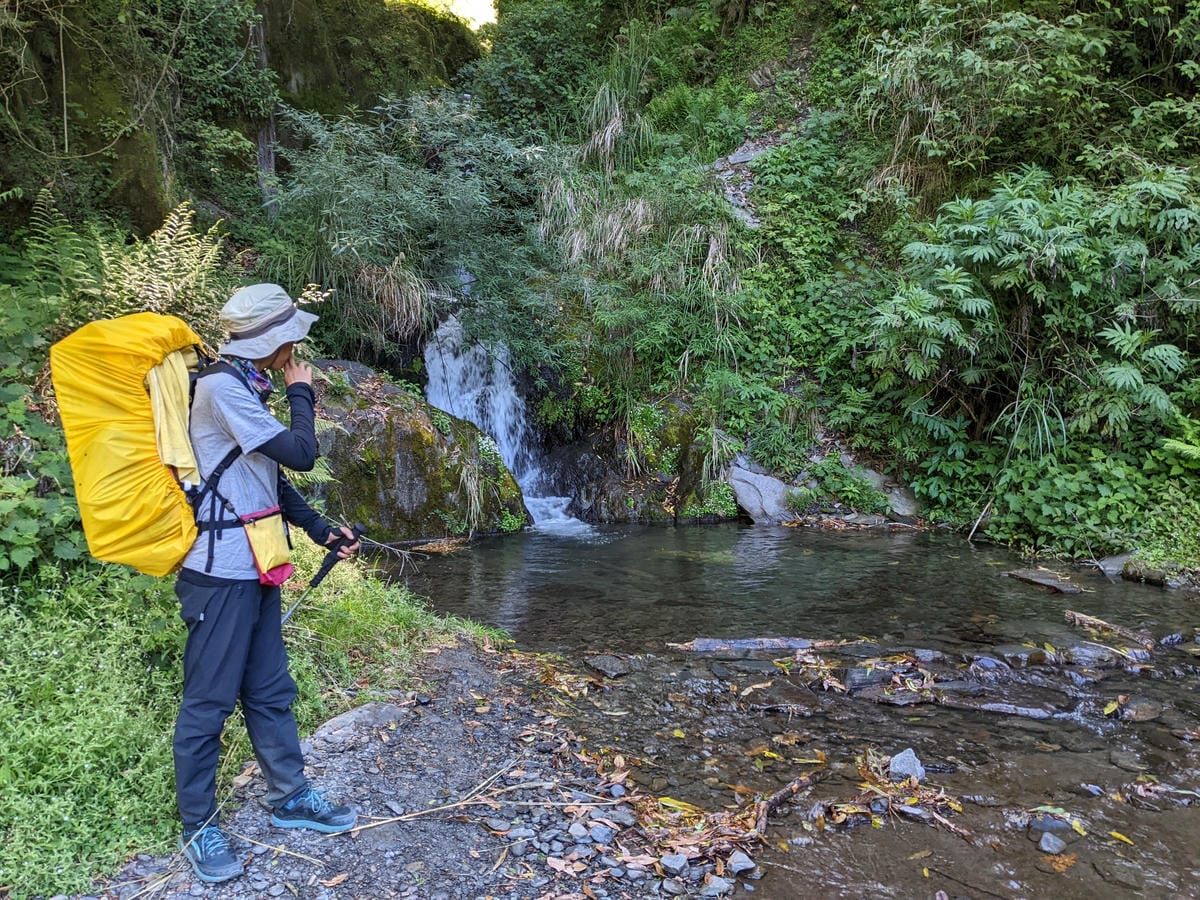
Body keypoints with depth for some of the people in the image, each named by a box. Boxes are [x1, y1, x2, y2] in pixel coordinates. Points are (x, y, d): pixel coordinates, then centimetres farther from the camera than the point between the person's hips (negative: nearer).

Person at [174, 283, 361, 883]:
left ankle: (290, 799, 28)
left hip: (254, 570, 9)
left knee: (270, 692, 16)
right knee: (209, 700, 3)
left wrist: (324, 532, 16)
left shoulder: (246, 389, 15)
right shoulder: (222, 388, -16)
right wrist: (302, 394, -4)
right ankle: (198, 827, 17)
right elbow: (301, 454, -20)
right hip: (221, 571, -9)